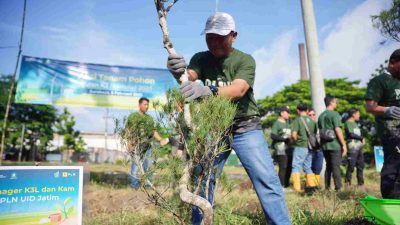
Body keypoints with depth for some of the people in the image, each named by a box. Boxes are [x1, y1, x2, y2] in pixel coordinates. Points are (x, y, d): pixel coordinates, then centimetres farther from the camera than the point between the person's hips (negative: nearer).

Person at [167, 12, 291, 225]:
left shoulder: (245, 60, -8)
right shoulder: (200, 59, 3)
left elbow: (238, 89, -27)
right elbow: (190, 78, -18)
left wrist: (208, 91, -47)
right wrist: (179, 73, -43)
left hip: (245, 127, -2)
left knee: (266, 181, -10)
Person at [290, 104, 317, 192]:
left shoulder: (297, 120, -10)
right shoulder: (312, 120, 8)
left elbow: (293, 135, -19)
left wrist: (295, 141, -1)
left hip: (300, 147, -6)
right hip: (310, 147, 6)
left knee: (296, 167, 0)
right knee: (308, 167, 18)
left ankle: (297, 188, -3)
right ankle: (311, 185, 23)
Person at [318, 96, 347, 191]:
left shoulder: (321, 115, 12)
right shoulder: (334, 114, -9)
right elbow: (338, 130, -15)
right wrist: (344, 144, -12)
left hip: (325, 145, 7)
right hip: (335, 145, -6)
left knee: (328, 166, 13)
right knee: (336, 167, -4)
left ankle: (327, 188, 15)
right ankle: (338, 188, -3)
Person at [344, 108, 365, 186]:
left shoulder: (355, 123, 21)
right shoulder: (348, 123, -6)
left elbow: (358, 134, 20)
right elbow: (351, 134, -13)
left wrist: (362, 139, 1)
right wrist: (361, 138, -4)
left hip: (359, 147, 9)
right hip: (352, 147, -9)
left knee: (360, 165, 10)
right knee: (351, 166, -8)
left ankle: (360, 182, 18)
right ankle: (348, 182, -1)